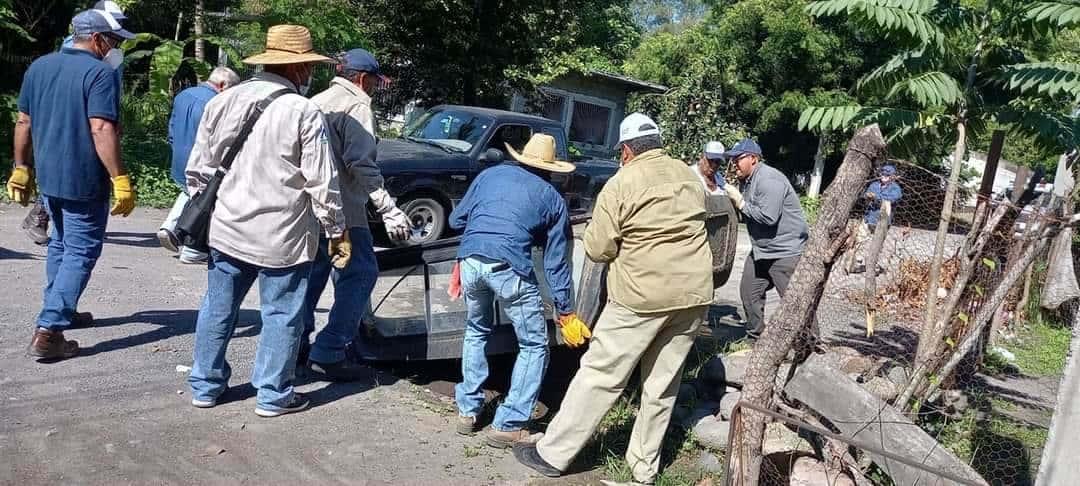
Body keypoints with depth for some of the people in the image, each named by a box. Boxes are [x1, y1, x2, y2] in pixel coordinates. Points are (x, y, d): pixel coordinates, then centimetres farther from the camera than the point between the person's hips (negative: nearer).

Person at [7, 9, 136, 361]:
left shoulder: (38, 67, 10)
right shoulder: (100, 73, -14)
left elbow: (24, 123, 13)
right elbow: (101, 130, -23)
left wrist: (22, 168, 20)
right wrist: (120, 180, -23)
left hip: (48, 176, 8)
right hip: (83, 180, -8)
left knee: (60, 244, 24)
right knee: (80, 253, -2)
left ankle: (60, 312, 36)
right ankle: (47, 331, -8)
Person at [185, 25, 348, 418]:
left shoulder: (222, 101, 4)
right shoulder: (304, 112, -13)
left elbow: (198, 169, 9)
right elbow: (322, 183, -12)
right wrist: (338, 231, -2)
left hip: (227, 228, 6)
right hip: (282, 236, -5)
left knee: (218, 309, 17)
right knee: (281, 315, 7)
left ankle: (205, 385, 28)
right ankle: (273, 395, 14)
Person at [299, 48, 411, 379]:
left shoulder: (316, 101, 15)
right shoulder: (357, 107, -11)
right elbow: (361, 165, -21)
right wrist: (390, 211, -24)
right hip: (340, 209, -9)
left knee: (314, 268, 21)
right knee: (360, 274, -3)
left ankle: (296, 343, 27)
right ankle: (329, 354, -5)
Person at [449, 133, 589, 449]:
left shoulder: (491, 174, 22)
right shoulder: (553, 199, 17)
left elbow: (456, 220, 26)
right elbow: (555, 261, 15)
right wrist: (566, 311, 21)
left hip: (470, 261, 4)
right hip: (509, 268, -4)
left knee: (476, 332, 28)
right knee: (534, 345, 13)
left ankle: (467, 411, 30)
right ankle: (507, 425, 11)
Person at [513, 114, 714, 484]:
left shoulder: (621, 184, -8)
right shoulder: (689, 176, 10)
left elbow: (597, 249, -7)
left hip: (643, 296, -5)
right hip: (694, 293, 6)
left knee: (600, 376, 2)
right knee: (662, 385, 13)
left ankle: (553, 454, 11)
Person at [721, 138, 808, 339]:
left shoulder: (769, 180, -20)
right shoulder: (745, 181, 11)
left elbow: (768, 216, -27)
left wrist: (741, 203, -18)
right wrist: (734, 200, 0)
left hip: (786, 251, -10)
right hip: (760, 251, 10)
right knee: (749, 292, 14)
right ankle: (755, 336, 30)